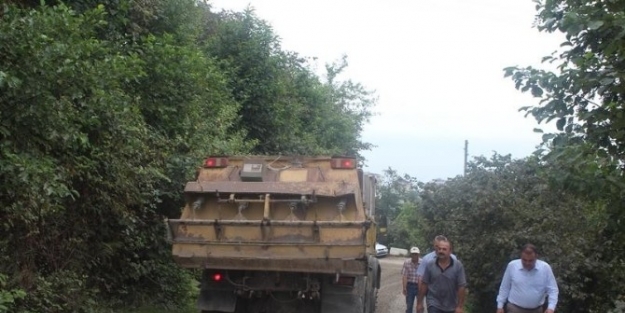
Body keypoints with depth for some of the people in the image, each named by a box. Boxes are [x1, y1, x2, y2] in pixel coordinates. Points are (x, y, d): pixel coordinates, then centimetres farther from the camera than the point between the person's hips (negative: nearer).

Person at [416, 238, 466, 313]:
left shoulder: (458, 266, -10)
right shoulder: (430, 266, -6)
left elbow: (461, 287, -10)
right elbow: (423, 285, 0)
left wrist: (460, 306, -13)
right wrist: (419, 303, 0)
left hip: (451, 307, 1)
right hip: (434, 304, -1)